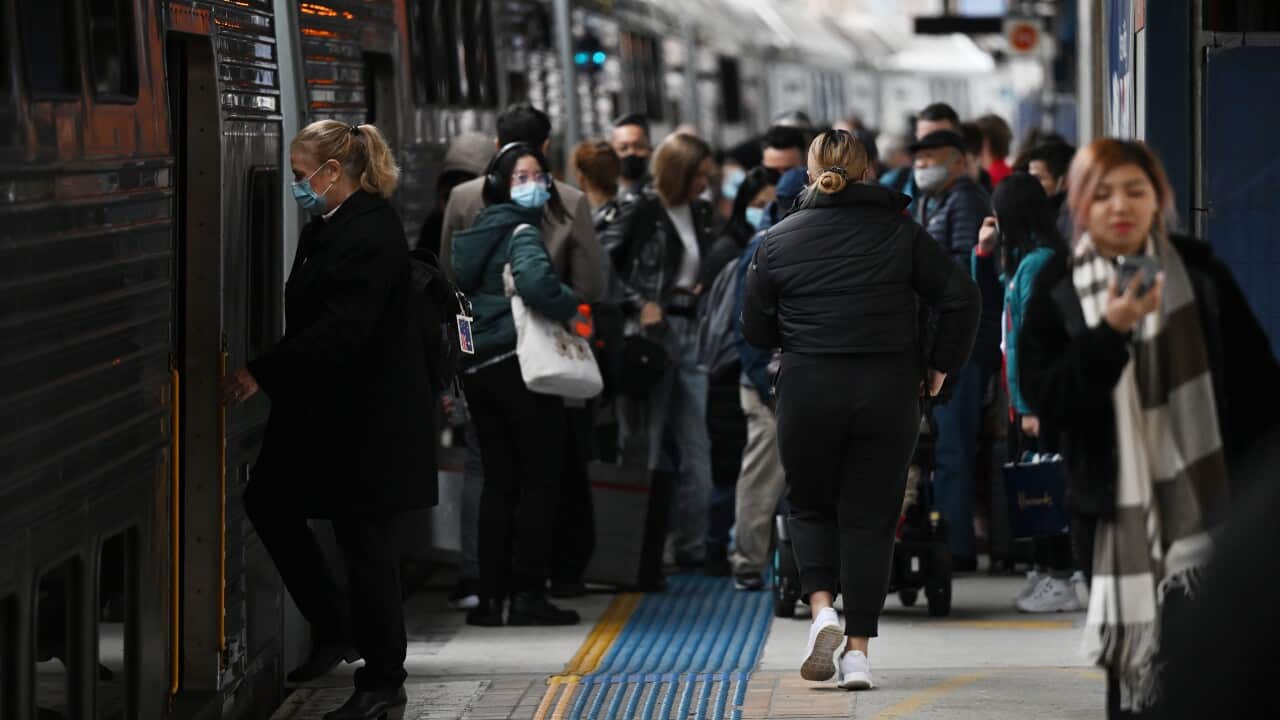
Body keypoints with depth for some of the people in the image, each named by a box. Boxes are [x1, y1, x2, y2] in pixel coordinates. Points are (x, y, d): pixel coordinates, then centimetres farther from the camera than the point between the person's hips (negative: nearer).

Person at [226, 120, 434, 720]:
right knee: (268, 502, 10)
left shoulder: (370, 231, -19)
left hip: (367, 416, -10)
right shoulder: (327, 227, 11)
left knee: (363, 536, -2)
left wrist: (264, 374, -22)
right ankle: (335, 630, 22)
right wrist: (264, 371, 4)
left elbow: (341, 327, -25)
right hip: (324, 409, 10)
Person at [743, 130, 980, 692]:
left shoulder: (779, 239, 2)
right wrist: (941, 365, 7)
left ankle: (821, 609, -7)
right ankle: (858, 649, 1)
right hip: (888, 393, 0)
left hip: (807, 393, 0)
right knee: (869, 518, 6)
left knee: (811, 506, 16)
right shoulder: (901, 233, 1)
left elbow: (754, 328, 8)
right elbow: (960, 298, -4)